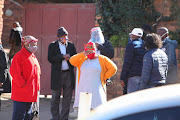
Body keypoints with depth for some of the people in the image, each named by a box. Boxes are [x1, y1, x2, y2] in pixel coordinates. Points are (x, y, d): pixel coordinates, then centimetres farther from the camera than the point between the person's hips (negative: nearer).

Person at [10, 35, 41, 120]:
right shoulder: (19, 56, -11)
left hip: (31, 93, 9)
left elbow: (37, 72, 27)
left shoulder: (33, 57, 17)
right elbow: (14, 73, -18)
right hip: (21, 93, -9)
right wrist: (23, 85, -16)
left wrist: (37, 86, 15)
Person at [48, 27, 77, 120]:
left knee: (67, 98, 4)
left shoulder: (71, 45, 11)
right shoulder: (52, 45, 1)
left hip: (69, 74, 3)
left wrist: (69, 57, -12)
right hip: (57, 74, -3)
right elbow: (50, 59, -10)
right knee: (55, 98, 4)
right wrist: (63, 57, -14)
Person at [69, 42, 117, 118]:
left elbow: (113, 68, 1)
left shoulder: (103, 59, 4)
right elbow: (72, 61, 4)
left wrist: (103, 78, -2)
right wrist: (83, 54, -3)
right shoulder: (83, 60, 15)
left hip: (96, 91, -4)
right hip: (83, 90, 4)